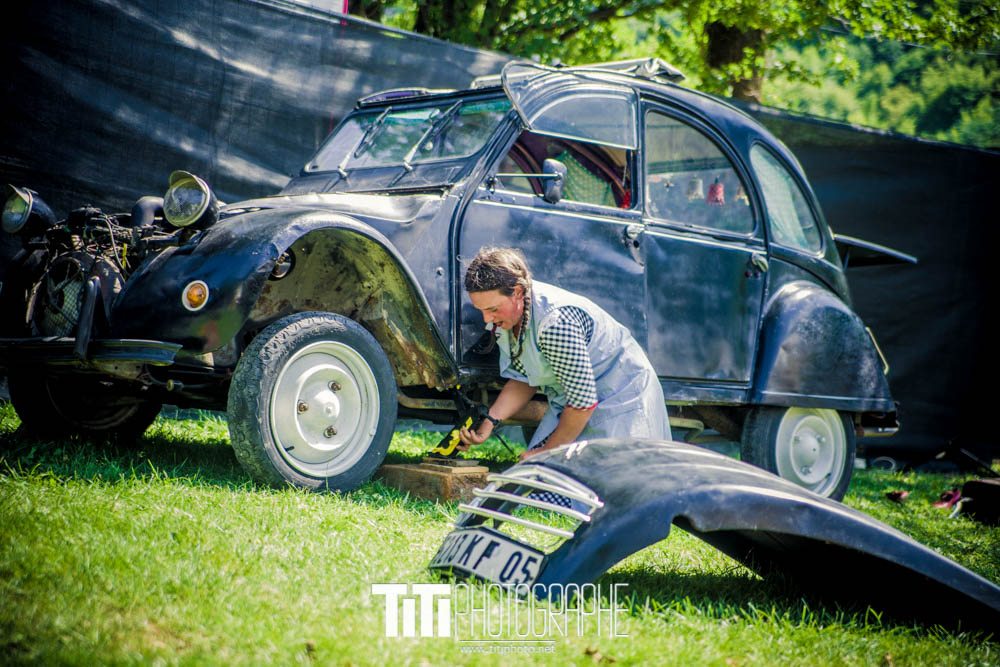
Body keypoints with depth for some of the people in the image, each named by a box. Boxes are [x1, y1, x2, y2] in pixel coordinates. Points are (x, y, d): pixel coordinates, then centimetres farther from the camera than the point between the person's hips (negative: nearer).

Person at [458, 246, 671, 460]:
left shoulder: (555, 323, -33)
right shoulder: (504, 317, -6)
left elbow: (583, 402, -28)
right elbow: (523, 379, 6)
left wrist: (547, 452, -16)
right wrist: (489, 421, -8)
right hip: (568, 406, 8)